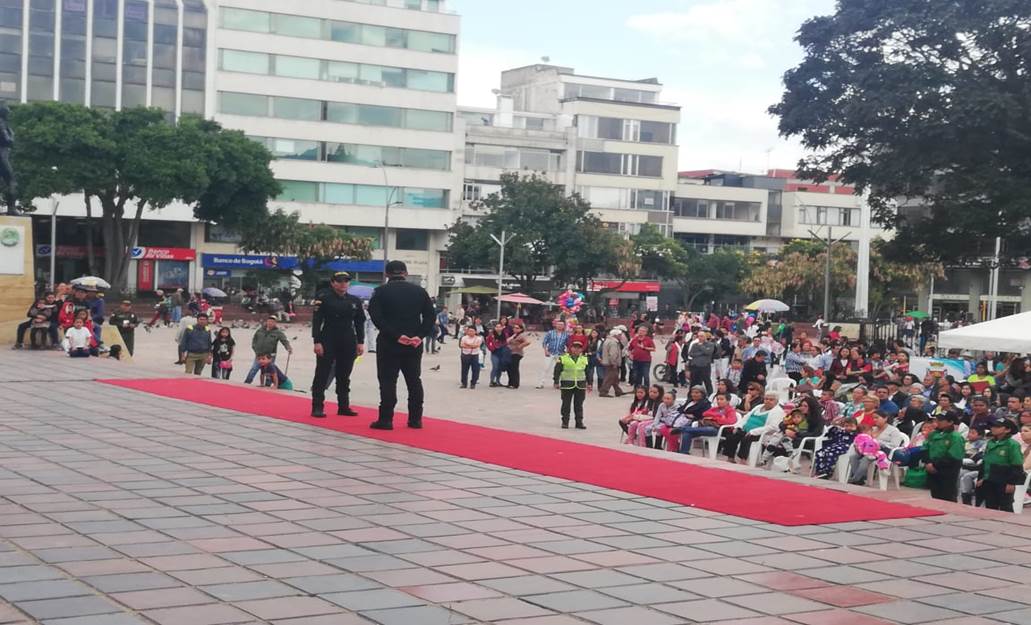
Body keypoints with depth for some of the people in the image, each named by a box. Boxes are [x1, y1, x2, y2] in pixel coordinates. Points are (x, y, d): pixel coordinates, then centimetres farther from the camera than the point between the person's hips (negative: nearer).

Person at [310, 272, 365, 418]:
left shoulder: (355, 301, 8)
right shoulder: (323, 298, -5)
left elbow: (360, 322, 13)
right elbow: (316, 321, -8)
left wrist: (360, 342, 6)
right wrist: (317, 342, -13)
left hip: (348, 343, 4)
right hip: (328, 342, -4)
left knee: (344, 376, 11)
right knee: (322, 375, -3)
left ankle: (343, 406, 19)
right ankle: (317, 407, 0)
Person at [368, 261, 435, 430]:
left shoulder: (381, 291, -2)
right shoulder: (419, 291, 7)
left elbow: (377, 317, -14)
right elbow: (430, 316, 1)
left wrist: (396, 335, -16)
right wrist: (419, 336, -7)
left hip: (388, 343, -3)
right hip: (414, 345, 3)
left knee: (388, 381, -1)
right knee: (414, 380, 12)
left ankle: (386, 419, -5)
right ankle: (415, 419, 14)